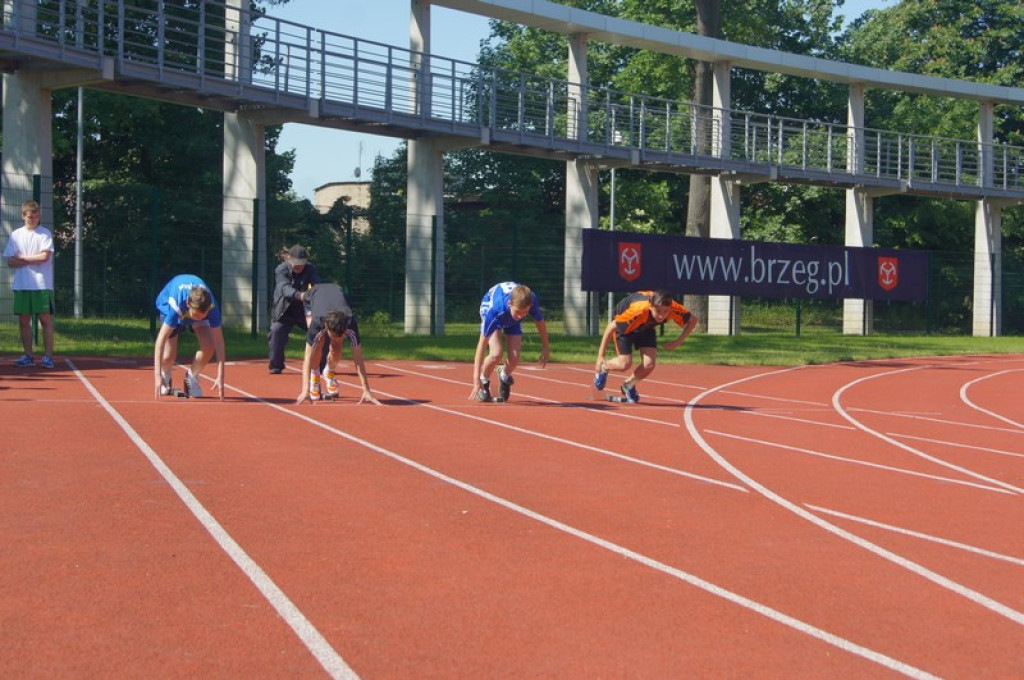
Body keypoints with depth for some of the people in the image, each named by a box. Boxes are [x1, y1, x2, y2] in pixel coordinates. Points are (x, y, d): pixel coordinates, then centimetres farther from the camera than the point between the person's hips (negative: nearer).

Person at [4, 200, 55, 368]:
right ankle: (28, 355, 11)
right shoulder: (16, 235, 11)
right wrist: (34, 260, -8)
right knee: (23, 320, 4)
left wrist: (23, 258, -3)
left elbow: (45, 256, -10)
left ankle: (48, 356, -5)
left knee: (46, 319, -5)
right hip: (21, 285, 4)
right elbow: (11, 261, 3)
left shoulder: (45, 233, 2)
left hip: (42, 284, -3)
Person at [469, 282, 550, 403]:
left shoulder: (532, 301, -38)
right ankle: (484, 382, 6)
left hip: (512, 320, 3)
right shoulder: (494, 310, -45)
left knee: (514, 357, -12)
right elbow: (482, 344, -41)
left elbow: (540, 321, -13)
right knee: (496, 354, -26)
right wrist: (476, 378, -42)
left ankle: (504, 376, 25)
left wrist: (545, 347, 0)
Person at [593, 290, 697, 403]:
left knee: (649, 364, -12)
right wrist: (600, 356, -30)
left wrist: (677, 342, -23)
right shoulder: (638, 311, -44)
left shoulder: (673, 309, -35)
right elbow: (611, 327, -33)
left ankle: (629, 385, 20)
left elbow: (693, 319, -15)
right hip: (623, 323, -4)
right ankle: (603, 368, 21)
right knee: (625, 364, -15)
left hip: (646, 326, 4)